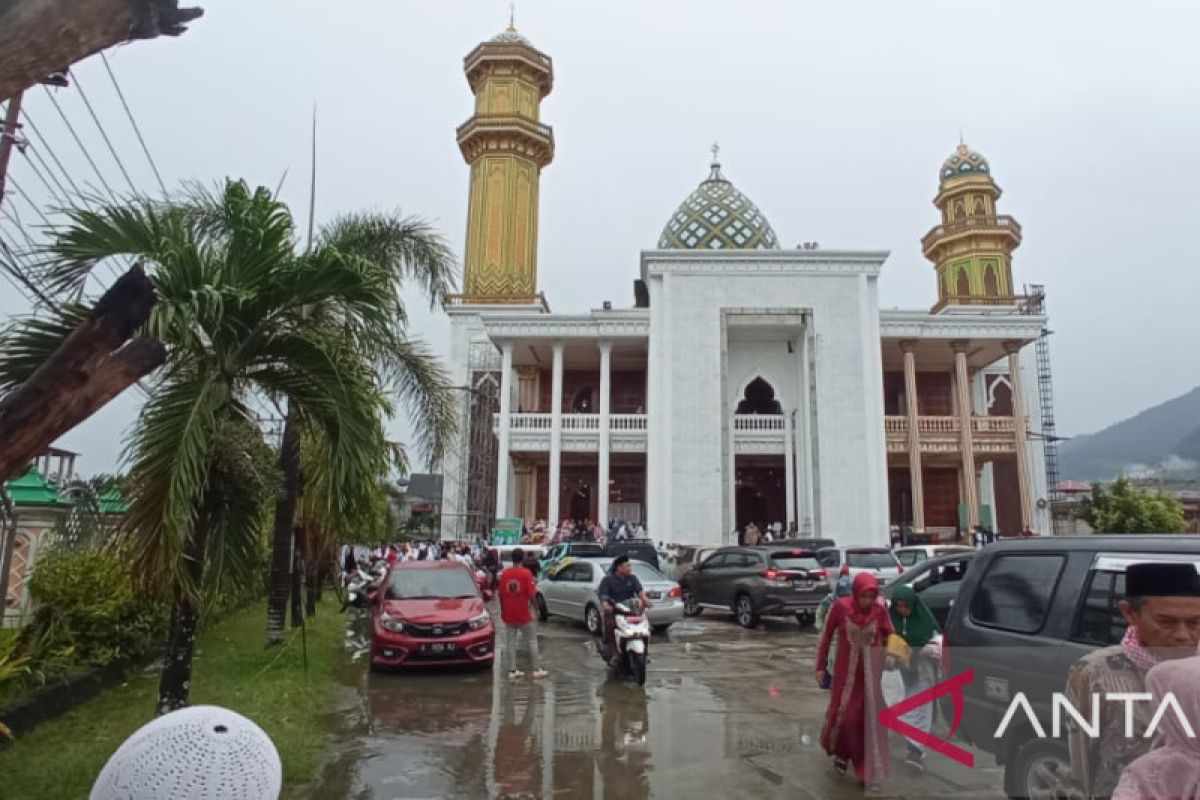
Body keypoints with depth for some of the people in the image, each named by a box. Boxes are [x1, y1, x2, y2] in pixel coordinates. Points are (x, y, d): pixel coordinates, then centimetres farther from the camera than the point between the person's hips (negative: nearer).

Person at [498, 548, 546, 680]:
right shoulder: (526, 573, -13)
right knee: (532, 641, 7)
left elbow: (501, 594, 5)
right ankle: (536, 670, 10)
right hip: (523, 614, -3)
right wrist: (535, 589, 6)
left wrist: (503, 610, 16)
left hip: (508, 614, 3)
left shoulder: (505, 573, -1)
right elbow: (531, 594, -15)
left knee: (510, 642, 9)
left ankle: (512, 670, 10)